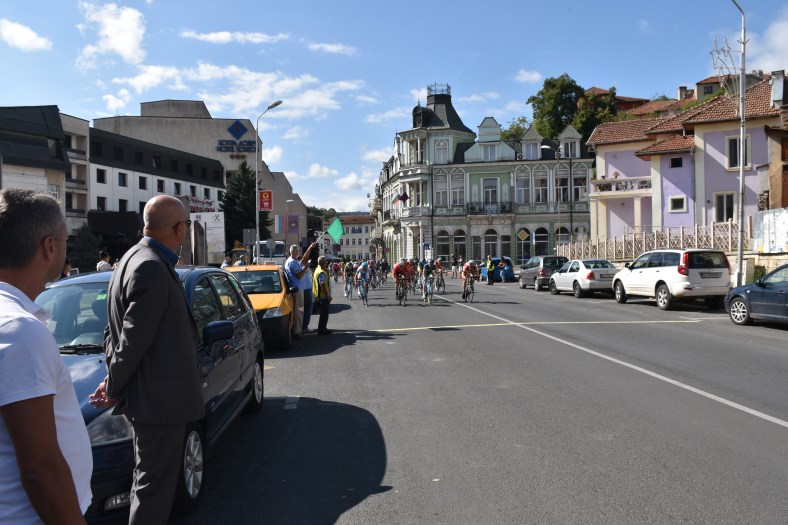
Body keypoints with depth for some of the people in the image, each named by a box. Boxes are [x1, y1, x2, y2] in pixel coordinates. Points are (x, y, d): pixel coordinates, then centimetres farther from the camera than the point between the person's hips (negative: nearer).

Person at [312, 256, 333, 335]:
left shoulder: (318, 269, 11)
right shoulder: (322, 272, -22)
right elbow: (323, 285, -26)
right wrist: (328, 295, -22)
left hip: (321, 296, 10)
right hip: (323, 296, -10)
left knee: (324, 313, 18)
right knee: (324, 314, -3)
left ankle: (323, 328, 26)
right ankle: (321, 330, 3)